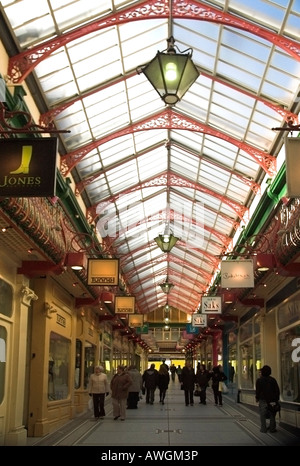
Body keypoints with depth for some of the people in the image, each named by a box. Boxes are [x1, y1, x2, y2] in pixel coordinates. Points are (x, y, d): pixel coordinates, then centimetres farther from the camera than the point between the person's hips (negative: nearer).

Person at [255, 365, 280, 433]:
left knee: (263, 415, 3)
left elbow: (257, 390, -5)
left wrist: (257, 398, 7)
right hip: (272, 400, 3)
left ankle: (263, 429, 2)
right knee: (272, 415, 10)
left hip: (263, 400, -3)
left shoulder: (259, 380, -5)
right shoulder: (273, 379, 5)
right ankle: (272, 428, 11)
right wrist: (276, 398, 13)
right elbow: (277, 390, 7)